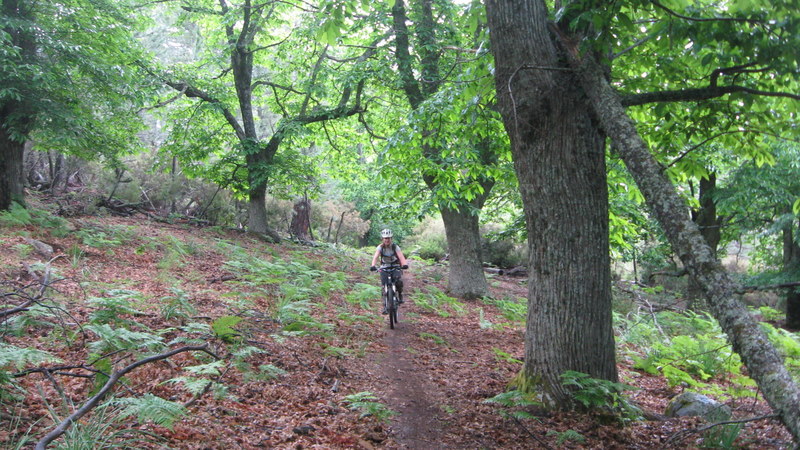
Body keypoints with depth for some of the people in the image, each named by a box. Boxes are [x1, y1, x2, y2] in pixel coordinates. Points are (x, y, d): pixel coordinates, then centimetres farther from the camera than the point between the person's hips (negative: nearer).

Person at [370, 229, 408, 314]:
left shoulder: (395, 247, -15)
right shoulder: (380, 247, -13)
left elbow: (401, 256, -29)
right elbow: (375, 257, -27)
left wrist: (404, 264, -49)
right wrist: (373, 265, -47)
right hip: (384, 268, 1)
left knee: (398, 281, -26)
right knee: (384, 286, -8)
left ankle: (400, 294, 3)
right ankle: (386, 306, 3)